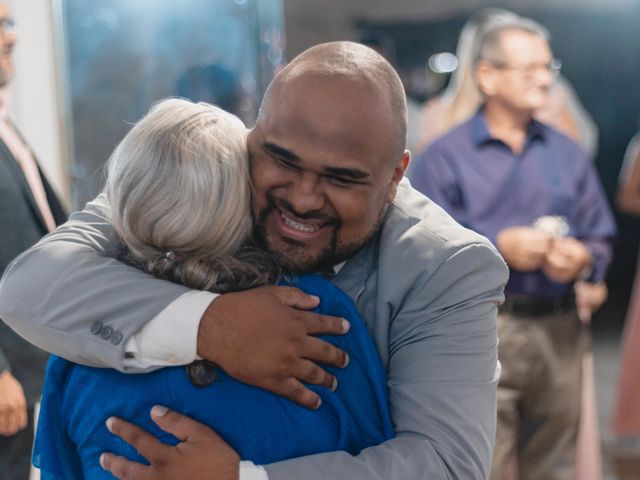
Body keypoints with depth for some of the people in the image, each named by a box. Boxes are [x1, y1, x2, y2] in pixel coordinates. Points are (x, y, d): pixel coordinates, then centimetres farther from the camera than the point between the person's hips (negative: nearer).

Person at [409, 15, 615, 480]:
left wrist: (582, 260, -8)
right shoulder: (445, 158, 1)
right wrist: (497, 248, -16)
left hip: (561, 332, 4)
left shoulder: (567, 154, 14)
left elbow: (601, 239, 15)